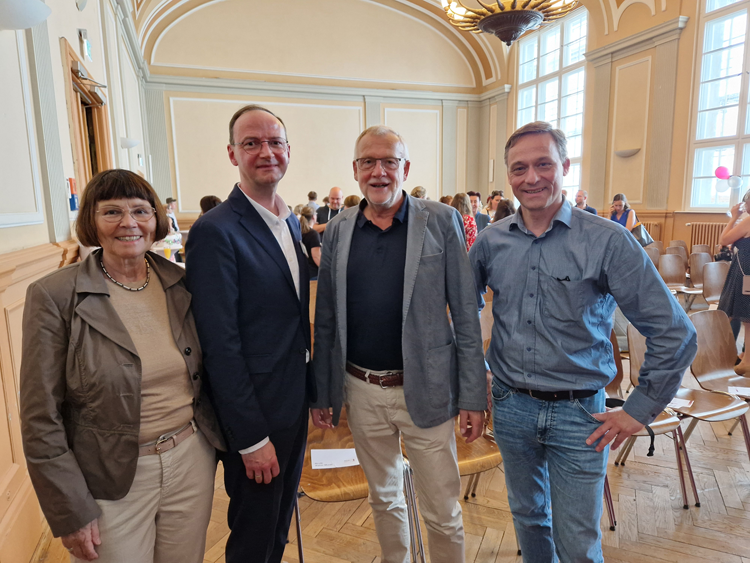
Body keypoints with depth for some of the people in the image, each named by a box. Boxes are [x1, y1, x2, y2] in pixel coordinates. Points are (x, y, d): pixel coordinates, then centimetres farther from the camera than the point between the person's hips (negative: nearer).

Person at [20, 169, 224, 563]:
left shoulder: (180, 284, -1)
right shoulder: (54, 296, -12)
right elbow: (41, 419, -10)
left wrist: (219, 440, 6)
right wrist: (70, 512, -9)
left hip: (191, 461, 4)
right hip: (112, 480, -3)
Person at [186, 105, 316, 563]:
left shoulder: (291, 223, 6)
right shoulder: (216, 231, -19)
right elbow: (221, 346, -20)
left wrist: (315, 389, 9)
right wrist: (252, 438, -17)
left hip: (295, 405, 7)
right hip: (253, 418, -7)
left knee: (281, 526, 25)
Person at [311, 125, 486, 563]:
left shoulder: (442, 221, -5)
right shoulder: (339, 230, 3)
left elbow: (466, 314, -6)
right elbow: (326, 319, 7)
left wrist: (473, 396, -8)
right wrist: (322, 393, 7)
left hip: (424, 391, -3)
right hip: (361, 391, 3)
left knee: (443, 513, 10)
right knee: (384, 498, 22)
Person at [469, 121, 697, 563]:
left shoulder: (608, 240, -13)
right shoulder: (491, 242, -2)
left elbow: (674, 332, -9)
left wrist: (641, 410, -8)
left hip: (578, 414, -3)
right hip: (511, 406, 3)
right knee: (528, 518, 23)